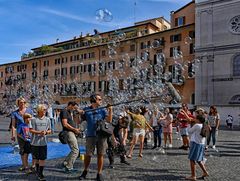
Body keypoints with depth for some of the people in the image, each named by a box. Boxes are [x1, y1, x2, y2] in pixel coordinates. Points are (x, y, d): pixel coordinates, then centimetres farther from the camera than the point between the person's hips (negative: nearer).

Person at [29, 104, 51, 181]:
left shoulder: (47, 119, 4)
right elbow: (31, 130, -6)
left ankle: (40, 173, 11)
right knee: (36, 158, 13)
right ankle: (37, 170, 36)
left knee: (42, 158, 1)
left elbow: (50, 130, 10)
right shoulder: (33, 119, -4)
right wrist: (39, 132, -19)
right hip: (35, 142, -1)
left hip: (43, 142, 2)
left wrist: (46, 132, -11)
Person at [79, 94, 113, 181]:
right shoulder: (86, 110, 3)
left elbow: (109, 120, -3)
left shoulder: (103, 110, 7)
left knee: (100, 155, 4)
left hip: (102, 135, 1)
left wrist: (110, 111, -15)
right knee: (88, 155, 3)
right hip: (91, 136, -1)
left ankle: (99, 173, 17)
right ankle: (85, 171, 27)